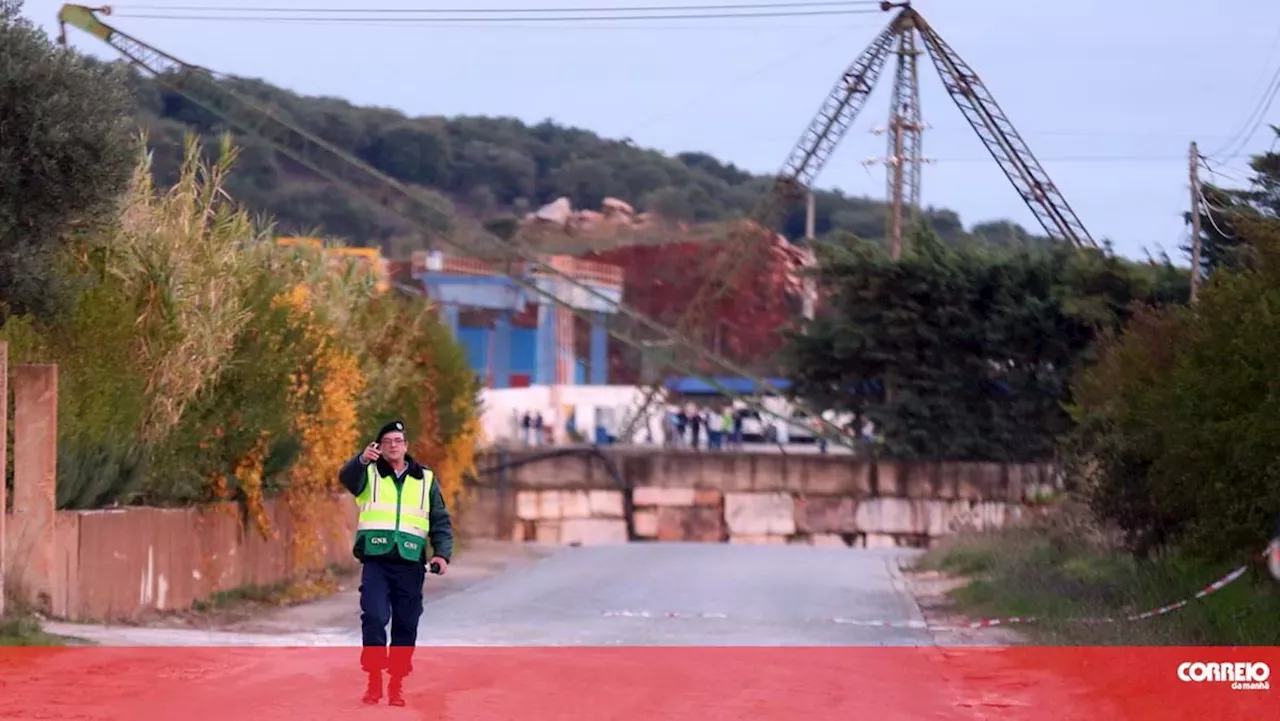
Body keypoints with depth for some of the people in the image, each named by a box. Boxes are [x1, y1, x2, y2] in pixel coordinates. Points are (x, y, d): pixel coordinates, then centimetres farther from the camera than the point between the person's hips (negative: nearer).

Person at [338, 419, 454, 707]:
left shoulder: (425, 479, 12)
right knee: (374, 618, -15)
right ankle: (374, 681, -6)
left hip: (410, 564, 2)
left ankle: (396, 684, 13)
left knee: (406, 626, 3)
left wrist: (442, 553, -2)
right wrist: (362, 460, -41)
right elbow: (346, 477, -19)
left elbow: (441, 521, 14)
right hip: (375, 560, -2)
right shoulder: (368, 473, 5)